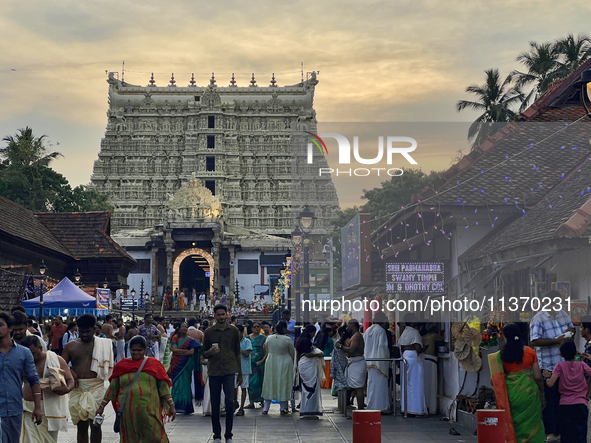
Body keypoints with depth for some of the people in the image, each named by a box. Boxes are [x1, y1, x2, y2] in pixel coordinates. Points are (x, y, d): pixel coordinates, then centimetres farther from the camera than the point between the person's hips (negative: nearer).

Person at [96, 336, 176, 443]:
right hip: (128, 412, 1)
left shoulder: (154, 364, 6)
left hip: (150, 411, -1)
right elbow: (112, 388, 13)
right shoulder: (122, 365, 9)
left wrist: (171, 405, -3)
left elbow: (163, 387, 5)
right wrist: (102, 406, 10)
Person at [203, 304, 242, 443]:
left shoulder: (233, 331, 7)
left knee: (230, 401, -9)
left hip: (229, 371, -1)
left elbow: (237, 353, 12)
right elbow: (204, 353, 10)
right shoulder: (209, 332, 6)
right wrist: (210, 352, -14)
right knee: (215, 404, 4)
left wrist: (240, 374, 12)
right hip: (214, 372, 1)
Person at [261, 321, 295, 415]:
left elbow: (267, 351, 10)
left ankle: (266, 408, 12)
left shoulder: (269, 338, -3)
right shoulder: (287, 340, -14)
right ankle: (283, 408, 12)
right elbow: (292, 353, -3)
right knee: (283, 385, 6)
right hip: (284, 364, -3)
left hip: (271, 363, 3)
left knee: (269, 383, 11)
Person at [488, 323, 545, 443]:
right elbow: (537, 376, 1)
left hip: (510, 393, 0)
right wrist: (541, 391, 15)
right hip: (528, 391, 0)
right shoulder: (530, 352, -1)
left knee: (512, 424, 9)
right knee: (532, 425, 7)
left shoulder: (500, 355, -3)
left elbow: (496, 379, -4)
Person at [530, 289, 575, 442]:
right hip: (548, 366, -6)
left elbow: (572, 328, 25)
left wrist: (570, 330, -1)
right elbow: (535, 341, -22)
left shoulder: (564, 315, 9)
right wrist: (556, 340, -27)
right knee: (549, 399, -1)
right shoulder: (538, 319, -13)